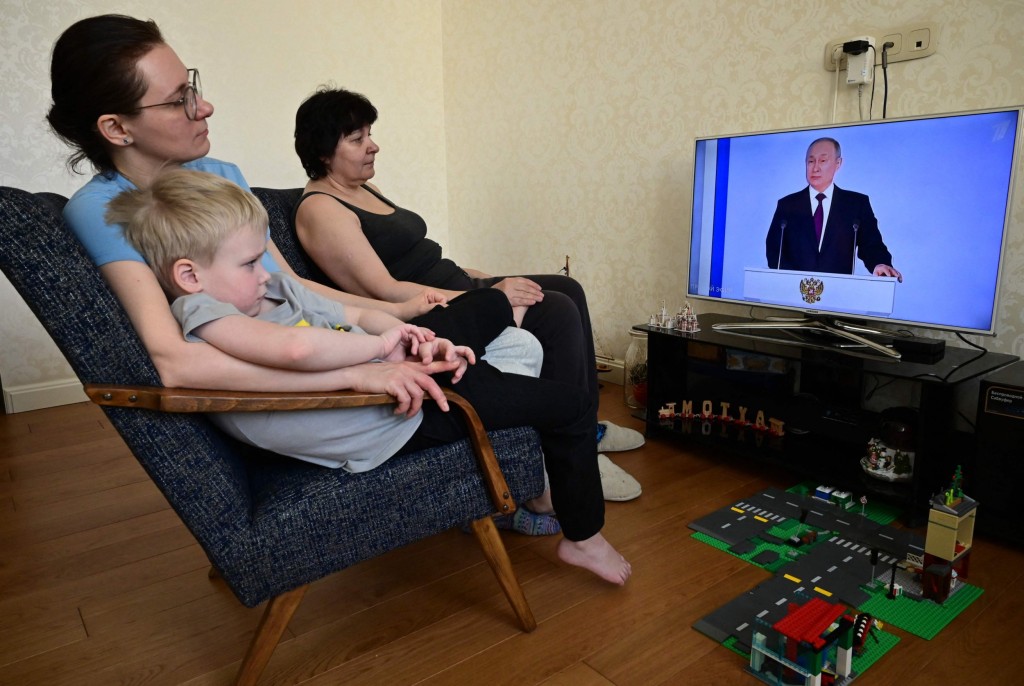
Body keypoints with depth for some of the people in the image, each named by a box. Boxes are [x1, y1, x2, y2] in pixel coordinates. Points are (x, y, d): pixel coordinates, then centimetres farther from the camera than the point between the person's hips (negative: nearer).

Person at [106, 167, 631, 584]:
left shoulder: (274, 288, 7)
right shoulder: (198, 312, -22)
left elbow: (357, 315, 9)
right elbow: (298, 347, -42)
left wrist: (418, 340, -9)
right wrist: (382, 345, -26)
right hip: (399, 419, -10)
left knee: (489, 303, 30)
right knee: (568, 406, -2)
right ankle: (584, 538, 24)